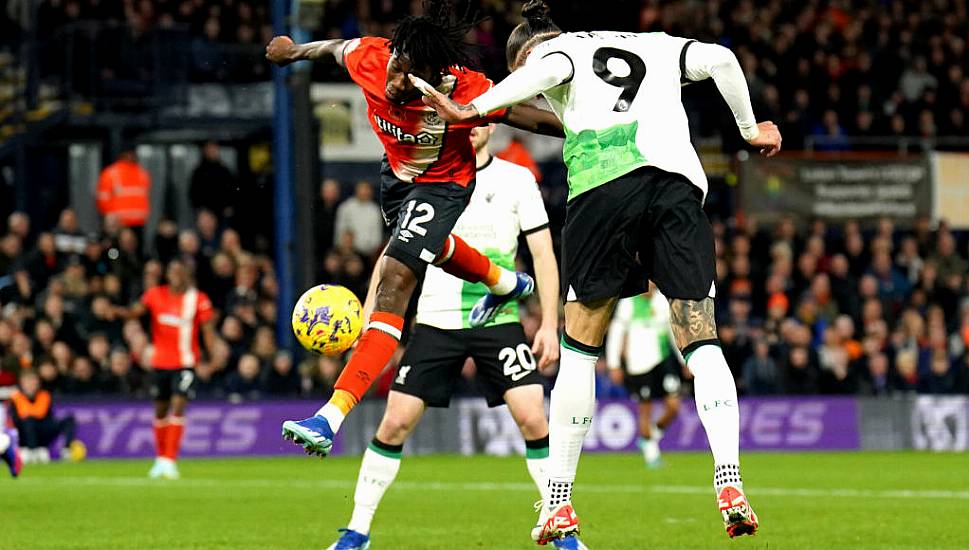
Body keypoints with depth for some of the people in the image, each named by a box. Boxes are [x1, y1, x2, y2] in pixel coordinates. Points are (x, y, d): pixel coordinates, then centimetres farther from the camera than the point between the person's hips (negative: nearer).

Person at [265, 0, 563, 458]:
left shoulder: (464, 94, -39)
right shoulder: (368, 58, -29)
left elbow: (535, 119, -26)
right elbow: (335, 49, -5)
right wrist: (295, 51, 13)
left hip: (442, 184, -7)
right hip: (397, 172, 7)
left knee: (395, 280, -23)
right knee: (431, 247, 37)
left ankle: (331, 418, -31)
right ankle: (504, 283, 74)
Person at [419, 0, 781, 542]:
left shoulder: (548, 51, 19)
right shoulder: (656, 46, 31)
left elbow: (550, 70, -4)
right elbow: (721, 59, 18)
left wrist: (473, 108, -7)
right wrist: (750, 130, 30)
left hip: (603, 183, -3)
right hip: (679, 182, 3)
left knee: (579, 349, 7)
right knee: (702, 342, 1)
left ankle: (559, 502, 9)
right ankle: (730, 486, -16)